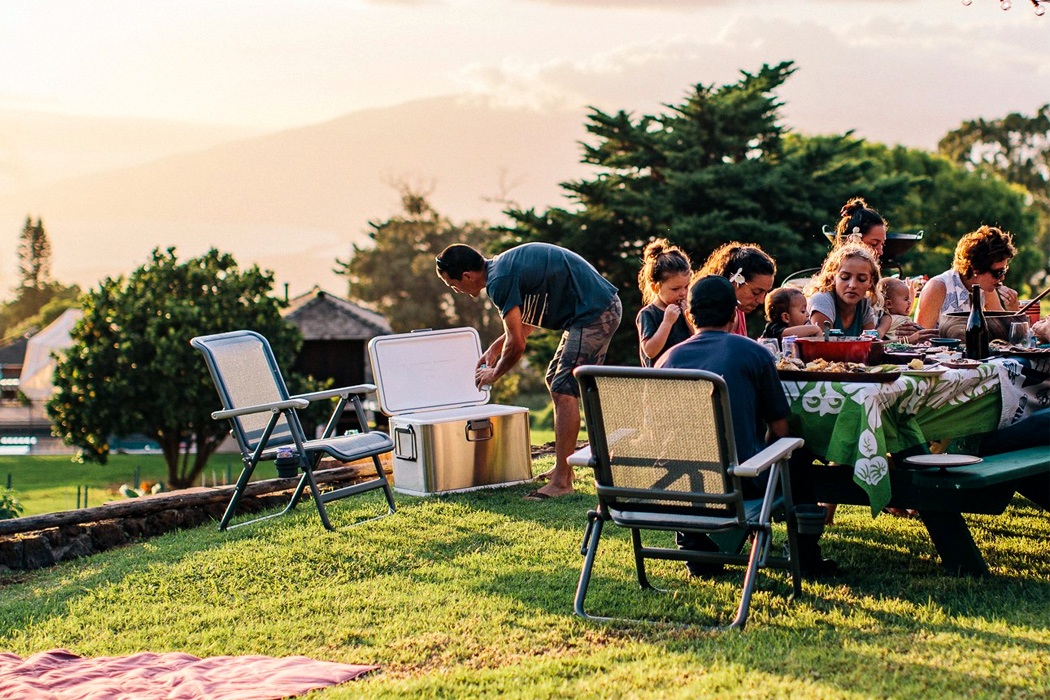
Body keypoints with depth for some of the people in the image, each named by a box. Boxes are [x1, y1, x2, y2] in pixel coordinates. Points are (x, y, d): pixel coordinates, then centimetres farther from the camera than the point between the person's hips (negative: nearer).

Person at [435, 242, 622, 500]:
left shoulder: (499, 281, -17)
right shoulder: (504, 265, 14)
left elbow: (517, 344, -13)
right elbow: (528, 320, 28)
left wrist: (494, 374, 4)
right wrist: (494, 348, 27)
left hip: (595, 314, -11)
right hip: (604, 307, 11)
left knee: (565, 391, -12)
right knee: (556, 382, 16)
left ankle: (562, 481, -13)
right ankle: (563, 467, 20)